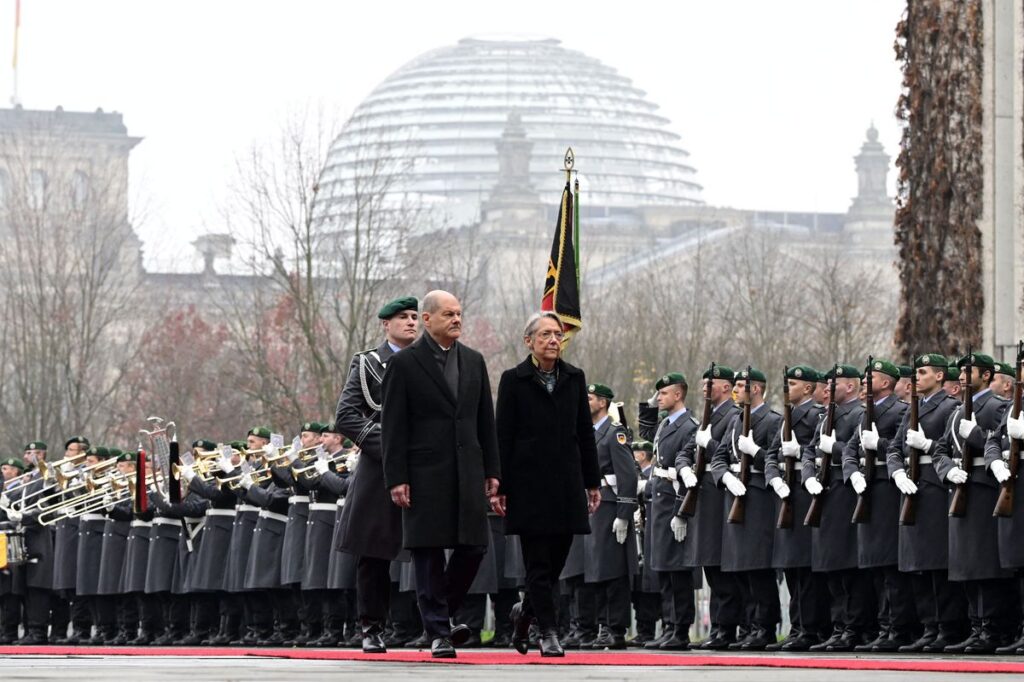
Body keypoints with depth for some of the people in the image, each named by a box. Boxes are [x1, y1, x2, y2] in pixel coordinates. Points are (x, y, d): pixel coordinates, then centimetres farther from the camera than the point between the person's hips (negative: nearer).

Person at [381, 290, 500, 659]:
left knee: (473, 546, 0)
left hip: (467, 472, 4)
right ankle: (438, 632, 3)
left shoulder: (473, 361, 13)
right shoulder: (405, 363, -2)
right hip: (425, 473, -4)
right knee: (429, 552, -2)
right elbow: (392, 426, -4)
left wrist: (492, 471, 10)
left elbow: (485, 420, 15)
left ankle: (443, 612, 21)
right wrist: (396, 478, -10)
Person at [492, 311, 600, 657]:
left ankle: (525, 610, 29)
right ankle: (548, 632, -1)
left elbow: (585, 433, 13)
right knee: (538, 561, -4)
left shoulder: (574, 378, 11)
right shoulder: (514, 380, 0)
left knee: (558, 557, 5)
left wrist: (593, 482, 9)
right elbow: (502, 436, -2)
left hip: (566, 482, 4)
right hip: (529, 482, -4)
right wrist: (499, 486, -7)